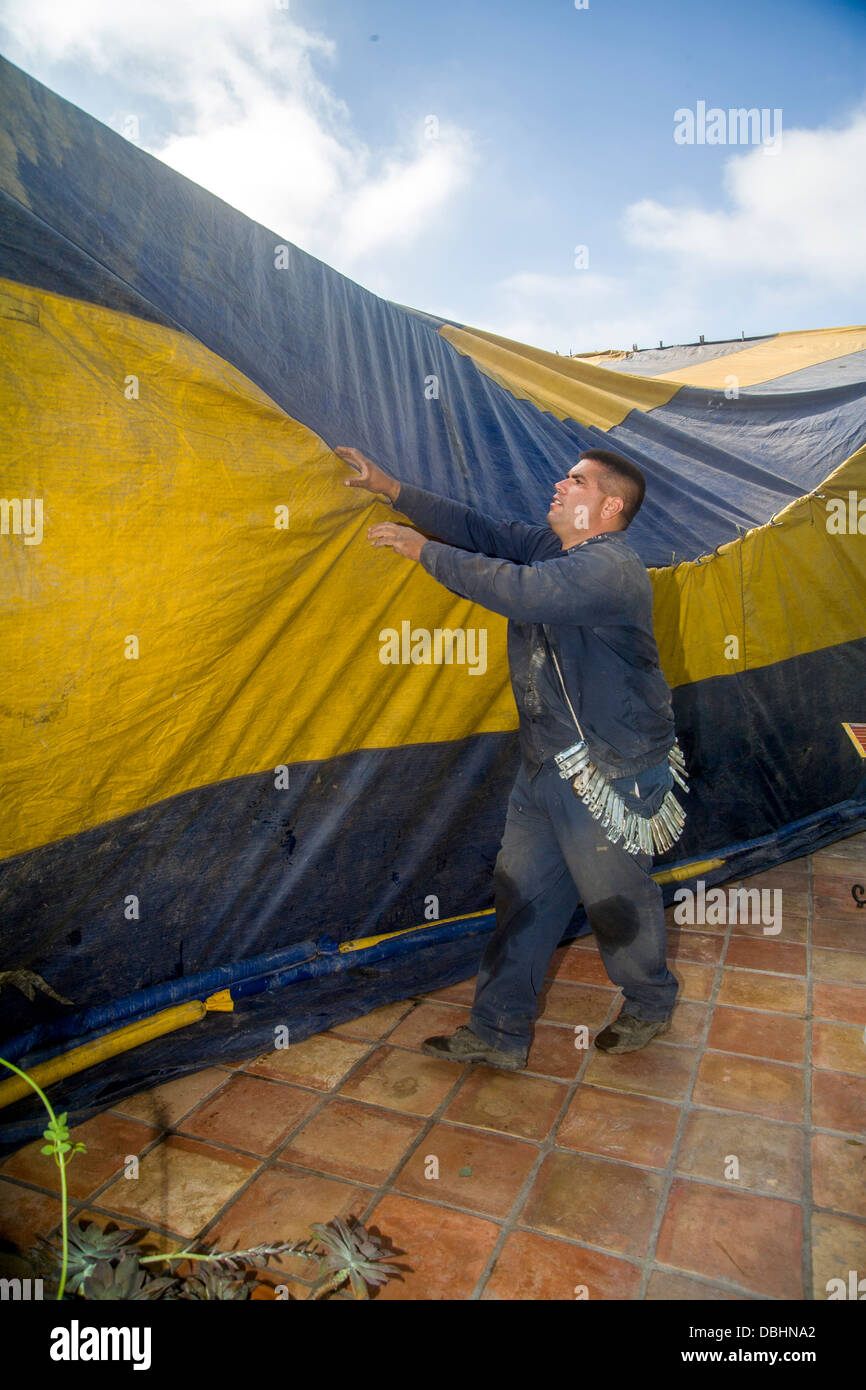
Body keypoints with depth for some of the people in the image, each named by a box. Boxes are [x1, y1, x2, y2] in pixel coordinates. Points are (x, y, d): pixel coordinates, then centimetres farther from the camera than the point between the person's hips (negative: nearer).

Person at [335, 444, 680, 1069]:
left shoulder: (610, 567, -22)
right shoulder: (547, 544, 8)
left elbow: (519, 591, -35)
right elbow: (479, 528, 9)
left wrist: (426, 551, -25)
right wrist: (390, 487, 4)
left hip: (612, 772, -9)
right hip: (546, 765, 9)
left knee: (617, 899, 10)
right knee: (523, 894, 12)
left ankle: (651, 1005, 39)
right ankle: (499, 1034, 25)